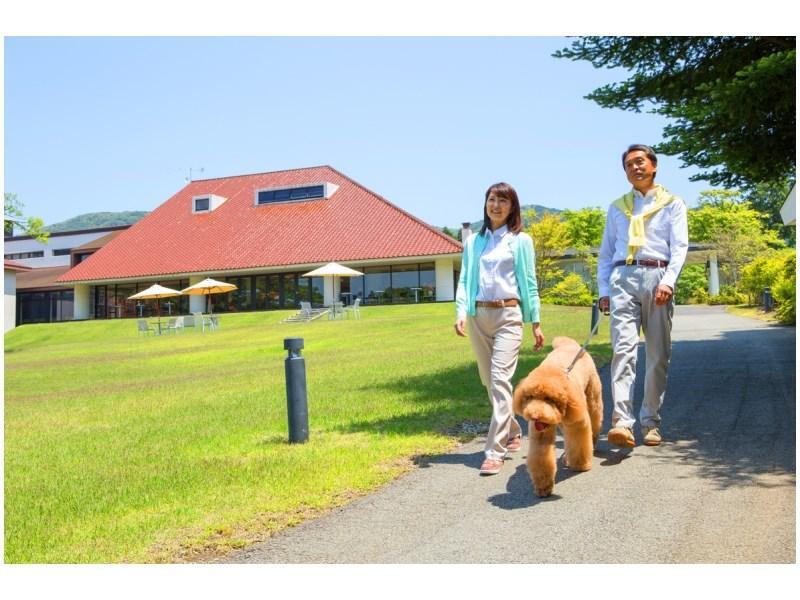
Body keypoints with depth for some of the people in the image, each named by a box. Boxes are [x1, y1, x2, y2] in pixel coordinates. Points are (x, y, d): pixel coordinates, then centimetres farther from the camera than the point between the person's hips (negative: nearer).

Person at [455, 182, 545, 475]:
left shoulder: (521, 241, 7)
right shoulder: (473, 242, 14)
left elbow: (530, 283, 6)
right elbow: (464, 280, 9)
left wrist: (536, 323, 4)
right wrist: (461, 313, -7)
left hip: (508, 315, -4)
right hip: (478, 316, 4)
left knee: (500, 378, -15)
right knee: (489, 381, 11)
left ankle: (495, 451, -15)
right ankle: (513, 432, 32)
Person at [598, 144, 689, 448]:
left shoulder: (672, 203, 13)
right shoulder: (617, 207, 21)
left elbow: (680, 246, 1)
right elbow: (606, 252, 20)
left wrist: (667, 282, -14)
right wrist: (604, 289, 8)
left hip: (657, 278, -1)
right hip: (623, 279, 1)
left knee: (658, 354, 1)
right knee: (623, 349, -14)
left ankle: (651, 422, 9)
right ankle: (621, 422, -23)